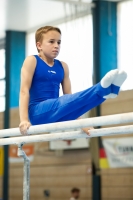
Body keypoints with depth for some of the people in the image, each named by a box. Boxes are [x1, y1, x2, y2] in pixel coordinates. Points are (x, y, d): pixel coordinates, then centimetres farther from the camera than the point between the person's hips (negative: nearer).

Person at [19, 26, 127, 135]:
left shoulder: (63, 67, 15)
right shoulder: (32, 61, 0)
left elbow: (69, 95, 15)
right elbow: (24, 90, -9)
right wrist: (24, 119, -20)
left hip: (56, 115, 6)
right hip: (37, 113, -5)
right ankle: (102, 88, -51)